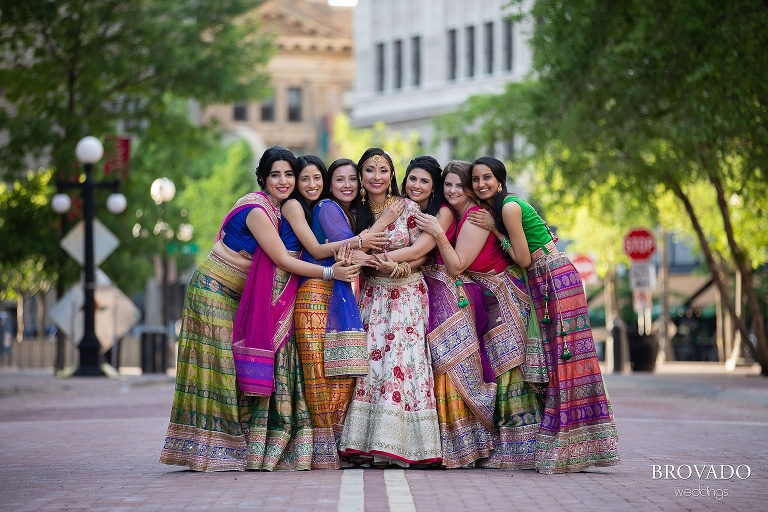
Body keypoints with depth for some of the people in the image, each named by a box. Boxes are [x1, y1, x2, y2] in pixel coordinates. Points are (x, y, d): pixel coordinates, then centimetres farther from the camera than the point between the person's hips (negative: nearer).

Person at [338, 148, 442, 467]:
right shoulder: (357, 213, 7)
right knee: (371, 358, -7)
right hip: (372, 293, 3)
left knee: (400, 358, -12)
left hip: (407, 292, -3)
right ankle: (374, 443, -5)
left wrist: (404, 265, -19)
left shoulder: (408, 208, -3)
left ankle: (396, 443, -12)